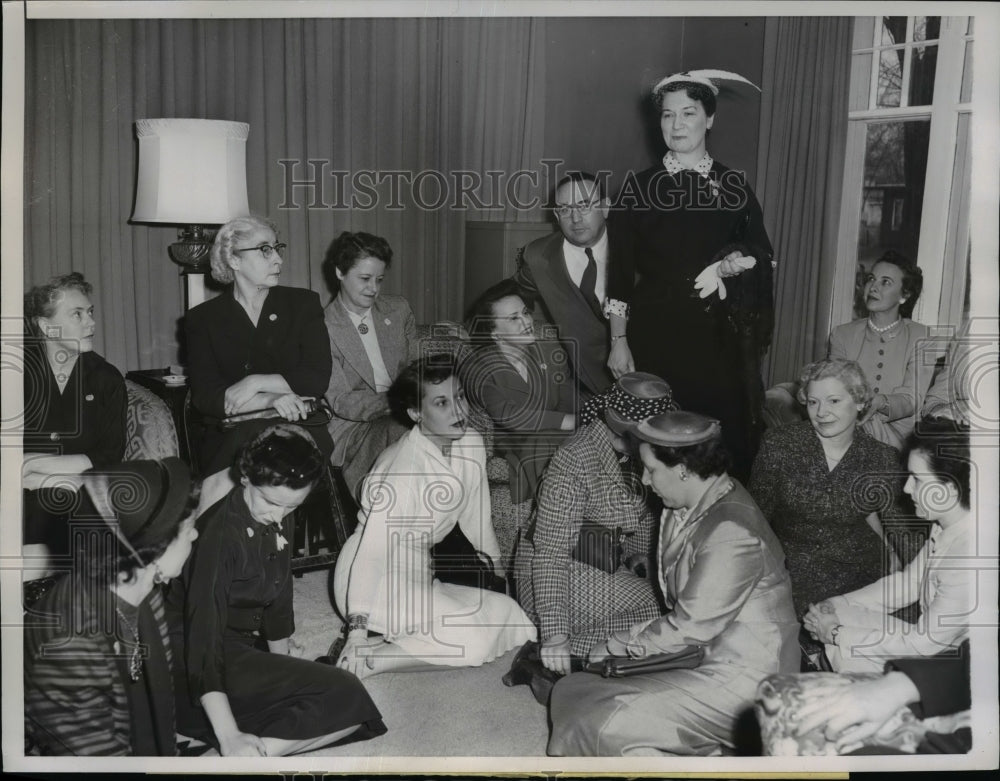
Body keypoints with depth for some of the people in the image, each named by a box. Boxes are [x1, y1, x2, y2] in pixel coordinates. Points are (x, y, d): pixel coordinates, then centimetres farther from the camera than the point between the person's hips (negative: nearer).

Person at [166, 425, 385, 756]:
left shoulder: (278, 522, 2)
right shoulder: (220, 533, -24)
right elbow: (203, 632, -30)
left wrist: (283, 673, 16)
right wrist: (228, 737, -34)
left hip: (246, 646, 9)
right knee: (346, 699, -20)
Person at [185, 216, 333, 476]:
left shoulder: (304, 303, 11)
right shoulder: (202, 319, 8)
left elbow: (318, 378, -1)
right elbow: (204, 396, -5)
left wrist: (256, 383, -13)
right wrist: (269, 399, -21)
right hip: (230, 441, 0)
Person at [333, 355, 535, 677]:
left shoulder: (471, 445, -4)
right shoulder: (402, 472, -26)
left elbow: (476, 515, 11)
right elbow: (371, 551, -26)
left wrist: (498, 568, 20)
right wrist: (357, 629, -27)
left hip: (418, 577, 9)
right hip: (378, 581, -9)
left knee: (506, 614, -2)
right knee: (473, 640, -21)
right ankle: (361, 659, -13)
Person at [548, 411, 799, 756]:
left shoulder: (730, 534, -26)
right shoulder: (688, 508, 4)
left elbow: (691, 628, -21)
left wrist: (617, 646, -7)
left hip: (739, 678, -9)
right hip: (705, 652, 9)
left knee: (606, 724, -20)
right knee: (574, 688, 0)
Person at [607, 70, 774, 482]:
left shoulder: (734, 186, 8)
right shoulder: (639, 186, 5)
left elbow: (759, 252, 13)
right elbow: (621, 270, 2)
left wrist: (734, 263, -11)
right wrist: (619, 340, -4)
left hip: (717, 335, 1)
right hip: (654, 332, -1)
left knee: (723, 439, -1)